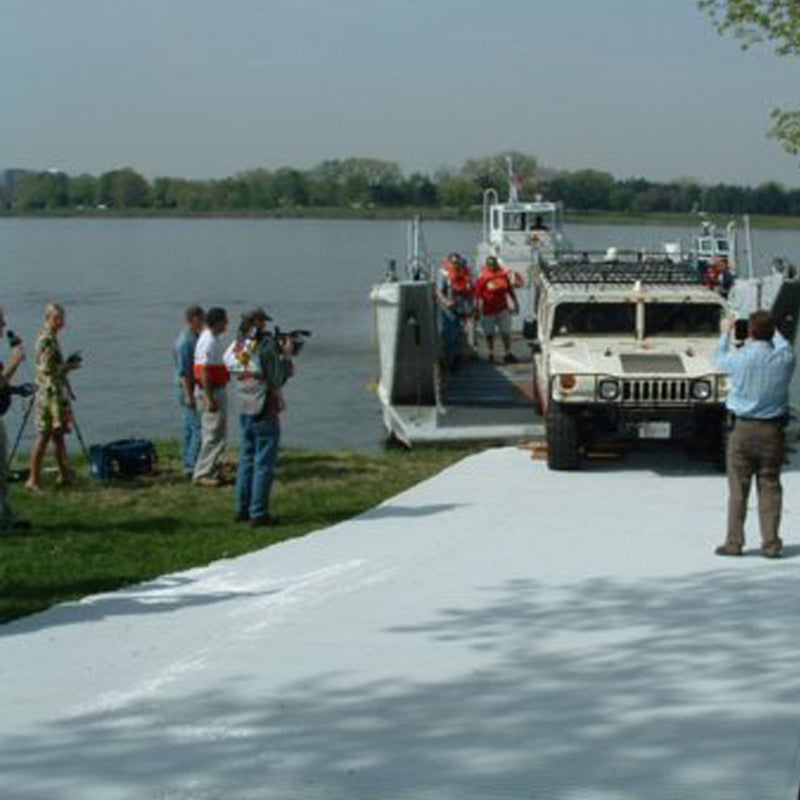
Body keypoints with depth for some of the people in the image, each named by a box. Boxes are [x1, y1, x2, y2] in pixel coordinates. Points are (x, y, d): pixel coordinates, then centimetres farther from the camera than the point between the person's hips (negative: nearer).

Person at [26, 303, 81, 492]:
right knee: (44, 436, -8)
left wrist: (67, 363, 8)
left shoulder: (52, 338, 15)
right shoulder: (46, 340, -15)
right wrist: (69, 366, -12)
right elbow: (47, 369, -21)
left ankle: (65, 475, 21)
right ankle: (34, 480, -5)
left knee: (58, 433, 14)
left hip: (58, 393, 10)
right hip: (50, 393, -10)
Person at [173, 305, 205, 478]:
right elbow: (183, 372, -20)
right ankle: (192, 465, -10)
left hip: (197, 389, 10)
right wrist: (189, 395, -22)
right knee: (198, 428, -11)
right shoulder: (185, 341, -17)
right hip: (190, 390, -10)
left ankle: (189, 465, 16)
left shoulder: (195, 338, 14)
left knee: (190, 428, 12)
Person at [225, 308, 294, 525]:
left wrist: (278, 351, 14)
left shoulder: (235, 348, 6)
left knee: (246, 461, 16)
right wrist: (286, 356, 0)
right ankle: (258, 513, -1)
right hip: (264, 413, -7)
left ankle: (241, 509, 20)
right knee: (263, 464, -2)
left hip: (244, 412, 7)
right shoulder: (265, 346, -16)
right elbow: (277, 379, -13)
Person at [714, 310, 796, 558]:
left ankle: (734, 542, 8)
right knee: (770, 487, 7)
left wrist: (726, 332, 30)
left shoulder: (740, 358, -12)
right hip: (773, 430, 2)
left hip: (744, 428, -2)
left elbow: (721, 357, 11)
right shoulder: (784, 358, -7)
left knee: (738, 488, 5)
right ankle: (771, 543, 7)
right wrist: (773, 331, 37)